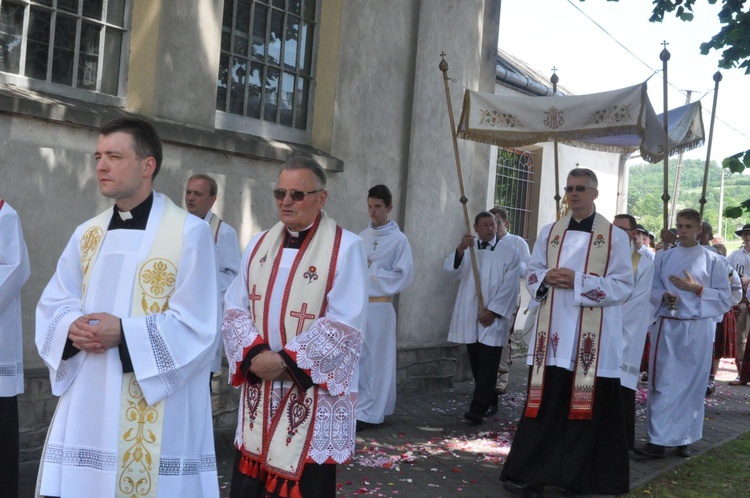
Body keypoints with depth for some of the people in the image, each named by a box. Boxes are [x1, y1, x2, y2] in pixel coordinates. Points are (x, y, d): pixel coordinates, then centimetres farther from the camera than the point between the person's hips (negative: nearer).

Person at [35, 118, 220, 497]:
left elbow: (198, 325, -11)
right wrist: (72, 328, -10)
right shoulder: (86, 234, 12)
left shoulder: (189, 233, -7)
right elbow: (53, 304, 12)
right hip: (86, 404, 5)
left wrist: (124, 334, -20)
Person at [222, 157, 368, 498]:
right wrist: (254, 353, -12)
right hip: (259, 390, 5)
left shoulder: (346, 248, -8)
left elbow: (344, 326, -14)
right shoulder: (259, 245, 10)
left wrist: (286, 360, -16)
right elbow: (235, 308, 7)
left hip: (314, 396, -5)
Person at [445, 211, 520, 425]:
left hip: (494, 317, -4)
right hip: (469, 316, 4)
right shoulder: (467, 248, 9)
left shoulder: (509, 252, 0)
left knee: (487, 365, -8)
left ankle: (478, 409, -11)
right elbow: (451, 270, -7)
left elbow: (509, 286, -5)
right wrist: (460, 249, -25)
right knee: (476, 363, 10)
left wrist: (492, 311, -11)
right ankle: (490, 402, 25)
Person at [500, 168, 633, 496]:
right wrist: (546, 278, -9)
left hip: (593, 337, -3)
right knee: (544, 403, 4)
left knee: (589, 406, 1)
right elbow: (531, 274, 15)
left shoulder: (615, 237, -1)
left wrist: (578, 282, -17)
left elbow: (623, 286, -7)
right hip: (553, 332, 3)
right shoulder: (549, 233, 12)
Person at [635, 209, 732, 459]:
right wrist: (665, 297, -10)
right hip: (667, 328, 2)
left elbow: (725, 299, 0)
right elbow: (653, 290, 11)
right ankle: (658, 441, 3)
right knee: (663, 384, -1)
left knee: (692, 385, 4)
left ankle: (684, 439, 16)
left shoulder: (713, 260, 1)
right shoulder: (663, 257, 9)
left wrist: (697, 289, -13)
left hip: (698, 329, -1)